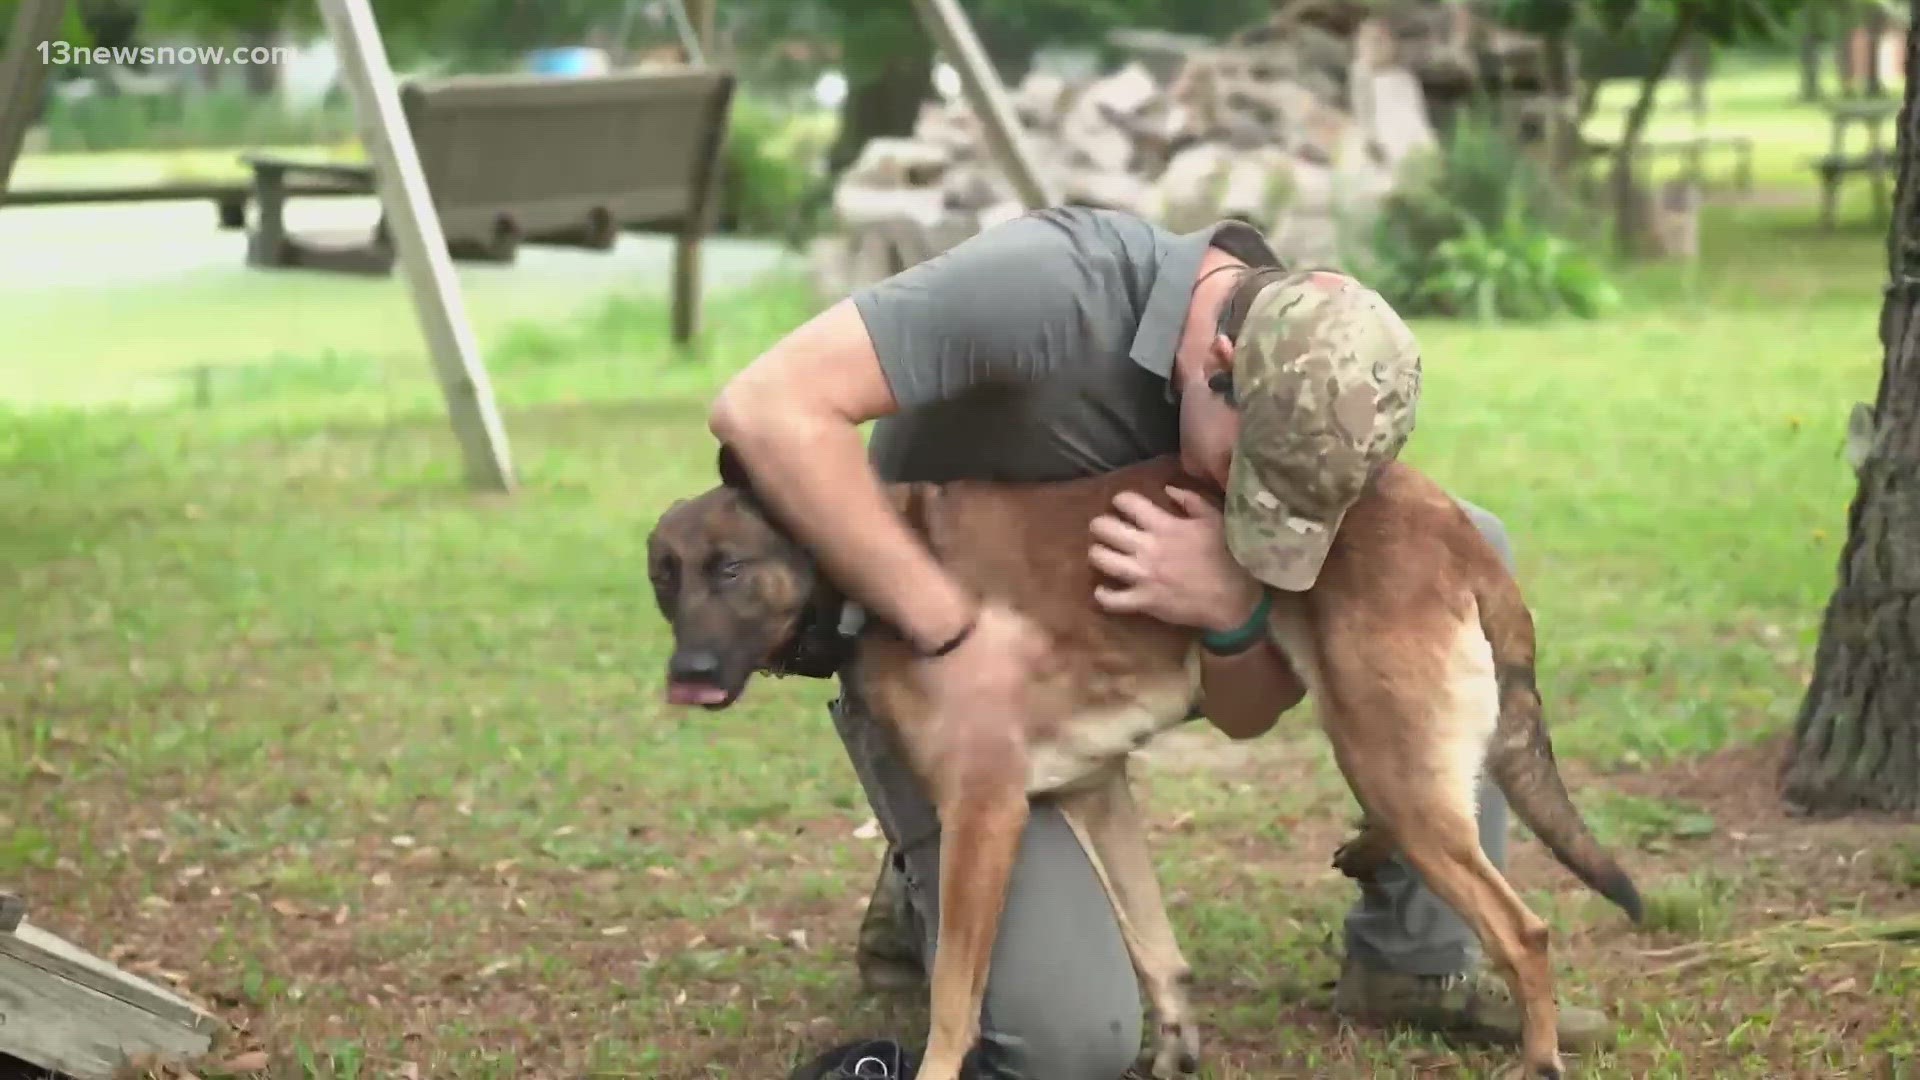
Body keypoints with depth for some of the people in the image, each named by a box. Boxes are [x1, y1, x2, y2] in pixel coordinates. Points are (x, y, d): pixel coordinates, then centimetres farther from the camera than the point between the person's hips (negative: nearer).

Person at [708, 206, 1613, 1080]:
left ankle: (1420, 960, 3)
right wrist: (951, 630, -39)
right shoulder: (1055, 285, -33)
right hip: (947, 669, -6)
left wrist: (1233, 609, -32)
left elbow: (1245, 714, -8)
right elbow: (767, 407, -40)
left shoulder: (1309, 390, -13)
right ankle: (927, 898, 13)